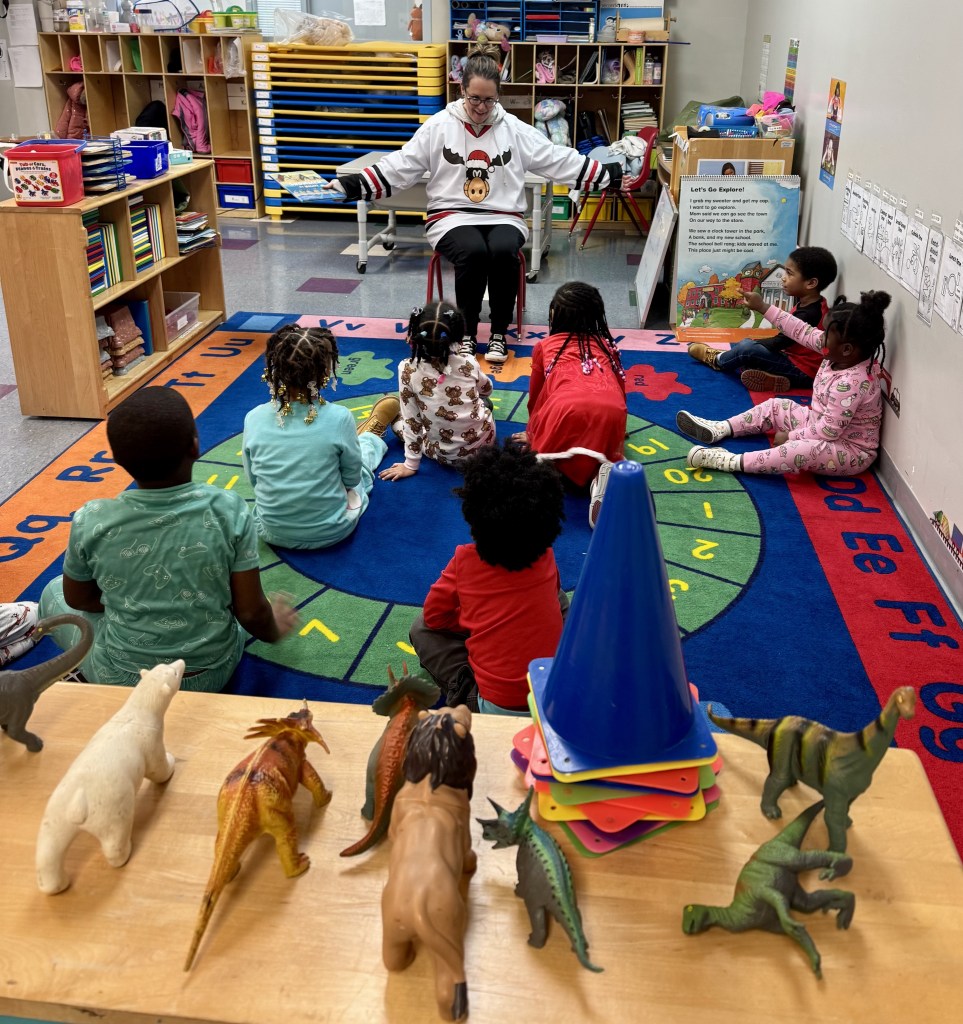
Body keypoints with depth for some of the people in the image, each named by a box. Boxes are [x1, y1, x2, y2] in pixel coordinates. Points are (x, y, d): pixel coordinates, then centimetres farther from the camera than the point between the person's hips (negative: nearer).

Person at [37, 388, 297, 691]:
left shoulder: (91, 521, -20)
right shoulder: (229, 510, -22)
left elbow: (77, 599, -1)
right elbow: (251, 612, -14)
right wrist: (272, 630, 8)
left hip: (122, 680, -1)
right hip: (214, 673, 1)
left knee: (54, 591, 26)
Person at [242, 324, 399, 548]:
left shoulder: (254, 418, -16)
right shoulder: (338, 418, -24)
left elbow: (253, 480, -2)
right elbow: (352, 478, -8)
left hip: (271, 532, 2)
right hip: (330, 532, -2)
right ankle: (371, 437, 61)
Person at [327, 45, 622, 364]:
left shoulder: (515, 129, 5)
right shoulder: (438, 126, 2)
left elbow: (562, 161, 6)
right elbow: (398, 167, 0)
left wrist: (609, 174, -1)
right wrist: (353, 185, -10)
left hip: (503, 217, 1)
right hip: (452, 216, -1)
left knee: (504, 252, -33)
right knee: (474, 252, -34)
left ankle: (499, 333, -14)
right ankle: (467, 335, -14)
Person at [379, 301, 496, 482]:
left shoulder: (408, 370, -23)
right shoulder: (469, 364, -15)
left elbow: (412, 422, -15)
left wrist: (411, 465, -3)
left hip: (443, 455, -3)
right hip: (483, 441, 3)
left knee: (399, 420, 25)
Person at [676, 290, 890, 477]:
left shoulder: (850, 384, -34)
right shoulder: (842, 355, -8)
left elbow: (829, 431, -31)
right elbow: (804, 332, -2)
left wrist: (790, 436, -18)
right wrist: (763, 308, -1)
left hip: (851, 450, -10)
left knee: (800, 450, -38)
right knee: (775, 406, 12)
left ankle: (733, 462, -35)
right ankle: (719, 429, 8)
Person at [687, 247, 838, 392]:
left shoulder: (809, 314, -25)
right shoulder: (809, 305, 7)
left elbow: (779, 343, -20)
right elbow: (786, 337, 14)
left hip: (803, 372, -11)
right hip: (795, 359, 11)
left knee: (747, 348, -19)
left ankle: (717, 360, 7)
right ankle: (767, 375, -8)